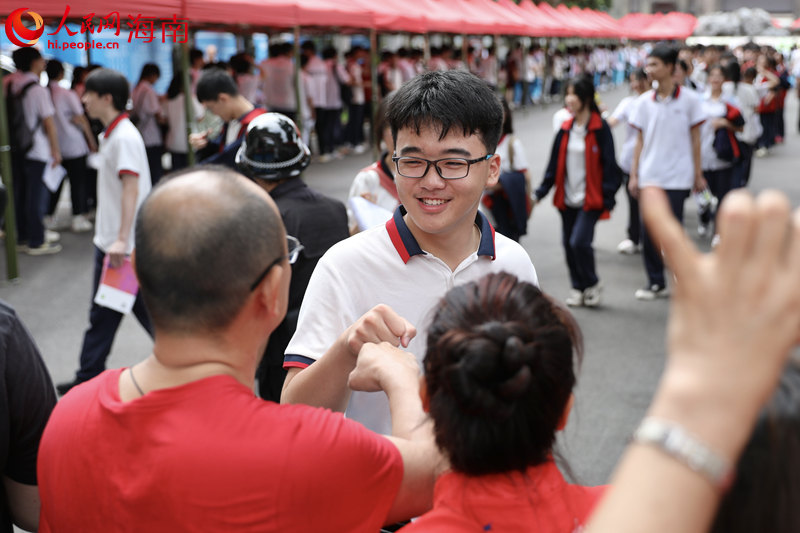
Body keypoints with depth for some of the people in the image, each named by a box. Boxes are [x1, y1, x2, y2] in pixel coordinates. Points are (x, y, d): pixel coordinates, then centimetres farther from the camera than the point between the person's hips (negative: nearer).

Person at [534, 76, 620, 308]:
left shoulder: (600, 128, -8)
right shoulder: (565, 129, 7)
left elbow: (609, 165, -7)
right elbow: (555, 165, 12)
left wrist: (608, 199, -10)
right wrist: (540, 193, 7)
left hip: (590, 199, -6)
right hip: (567, 198, 6)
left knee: (579, 242, -14)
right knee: (568, 243, 10)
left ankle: (593, 284, 9)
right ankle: (578, 288, 27)